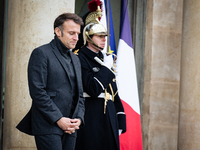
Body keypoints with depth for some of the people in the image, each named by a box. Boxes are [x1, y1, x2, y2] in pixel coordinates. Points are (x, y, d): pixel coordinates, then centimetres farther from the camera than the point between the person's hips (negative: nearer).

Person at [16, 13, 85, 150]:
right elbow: (37, 91, -12)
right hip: (48, 126, -7)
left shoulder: (75, 59, 20)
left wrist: (79, 118, 3)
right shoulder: (41, 54, -3)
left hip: (70, 128, 7)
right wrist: (58, 119, -14)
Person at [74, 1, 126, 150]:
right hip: (90, 118, -8)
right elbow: (93, 90, -20)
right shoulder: (80, 58, -8)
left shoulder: (104, 58, 17)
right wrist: (105, 68, -11)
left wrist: (120, 120, 12)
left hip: (109, 115, 8)